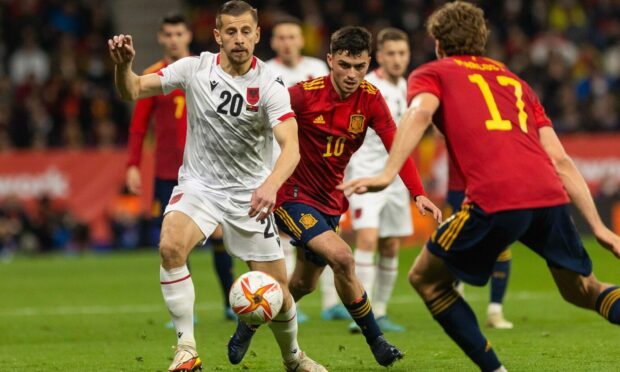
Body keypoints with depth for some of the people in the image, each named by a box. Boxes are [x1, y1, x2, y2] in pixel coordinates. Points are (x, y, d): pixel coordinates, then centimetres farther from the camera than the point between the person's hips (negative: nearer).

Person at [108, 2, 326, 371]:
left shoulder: (270, 84, -15)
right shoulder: (195, 68, -8)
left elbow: (291, 147, -27)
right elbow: (133, 91, -6)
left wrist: (271, 185, -46)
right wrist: (123, 65, -29)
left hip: (249, 193, 0)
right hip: (199, 185, 0)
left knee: (276, 287, 1)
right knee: (171, 245, -31)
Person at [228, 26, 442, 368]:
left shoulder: (370, 99, -8)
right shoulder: (305, 94, -20)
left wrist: (418, 193, -25)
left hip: (330, 200, 6)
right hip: (294, 195, -6)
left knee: (304, 284, 16)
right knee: (341, 258, -24)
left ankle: (248, 325, 41)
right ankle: (375, 341, -9)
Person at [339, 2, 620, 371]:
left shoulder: (431, 74, 19)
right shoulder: (515, 81, 31)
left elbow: (421, 112, -6)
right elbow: (561, 160, 23)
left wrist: (388, 174, -17)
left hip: (495, 200, -5)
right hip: (550, 195, 5)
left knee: (426, 278, 16)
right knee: (583, 290, 22)